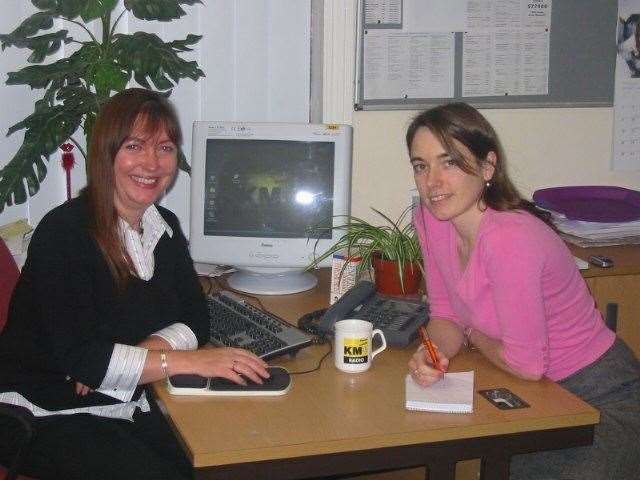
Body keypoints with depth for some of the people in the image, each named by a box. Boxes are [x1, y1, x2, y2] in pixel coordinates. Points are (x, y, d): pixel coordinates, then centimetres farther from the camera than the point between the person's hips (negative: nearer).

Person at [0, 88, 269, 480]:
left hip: (128, 405, 6)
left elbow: (195, 321, 4)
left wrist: (131, 357, -16)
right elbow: (77, 356, -24)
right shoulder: (64, 233, -17)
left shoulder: (165, 227, 6)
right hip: (47, 415, -6)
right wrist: (193, 361, -25)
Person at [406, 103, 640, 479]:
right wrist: (434, 354, -18)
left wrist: (473, 335, -7)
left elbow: (526, 363, -25)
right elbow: (446, 315, 3)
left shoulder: (510, 239, -31)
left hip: (600, 399, -7)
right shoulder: (430, 218, -7)